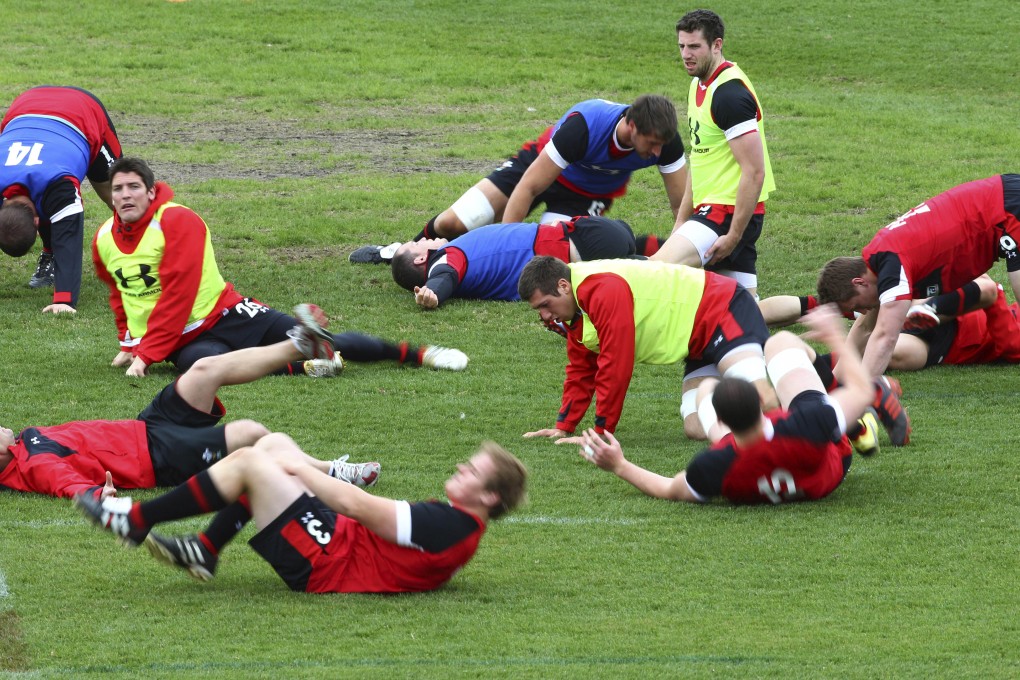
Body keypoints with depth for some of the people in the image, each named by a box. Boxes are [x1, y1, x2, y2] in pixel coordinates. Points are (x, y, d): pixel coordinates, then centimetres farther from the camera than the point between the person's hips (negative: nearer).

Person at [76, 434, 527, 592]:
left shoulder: (452, 527, -20)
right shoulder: (454, 523, 10)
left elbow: (358, 506, -19)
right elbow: (366, 509, 16)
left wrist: (296, 467, -8)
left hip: (321, 565, -10)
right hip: (336, 542, 10)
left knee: (250, 462, -15)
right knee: (272, 444, 13)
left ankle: (134, 520, -4)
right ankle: (204, 552, 14)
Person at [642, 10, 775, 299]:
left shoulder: (729, 93, -16)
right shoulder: (699, 85, 14)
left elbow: (754, 172, -21)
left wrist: (733, 236, -22)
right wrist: (681, 222, 21)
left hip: (730, 212, -10)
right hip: (712, 209, 10)